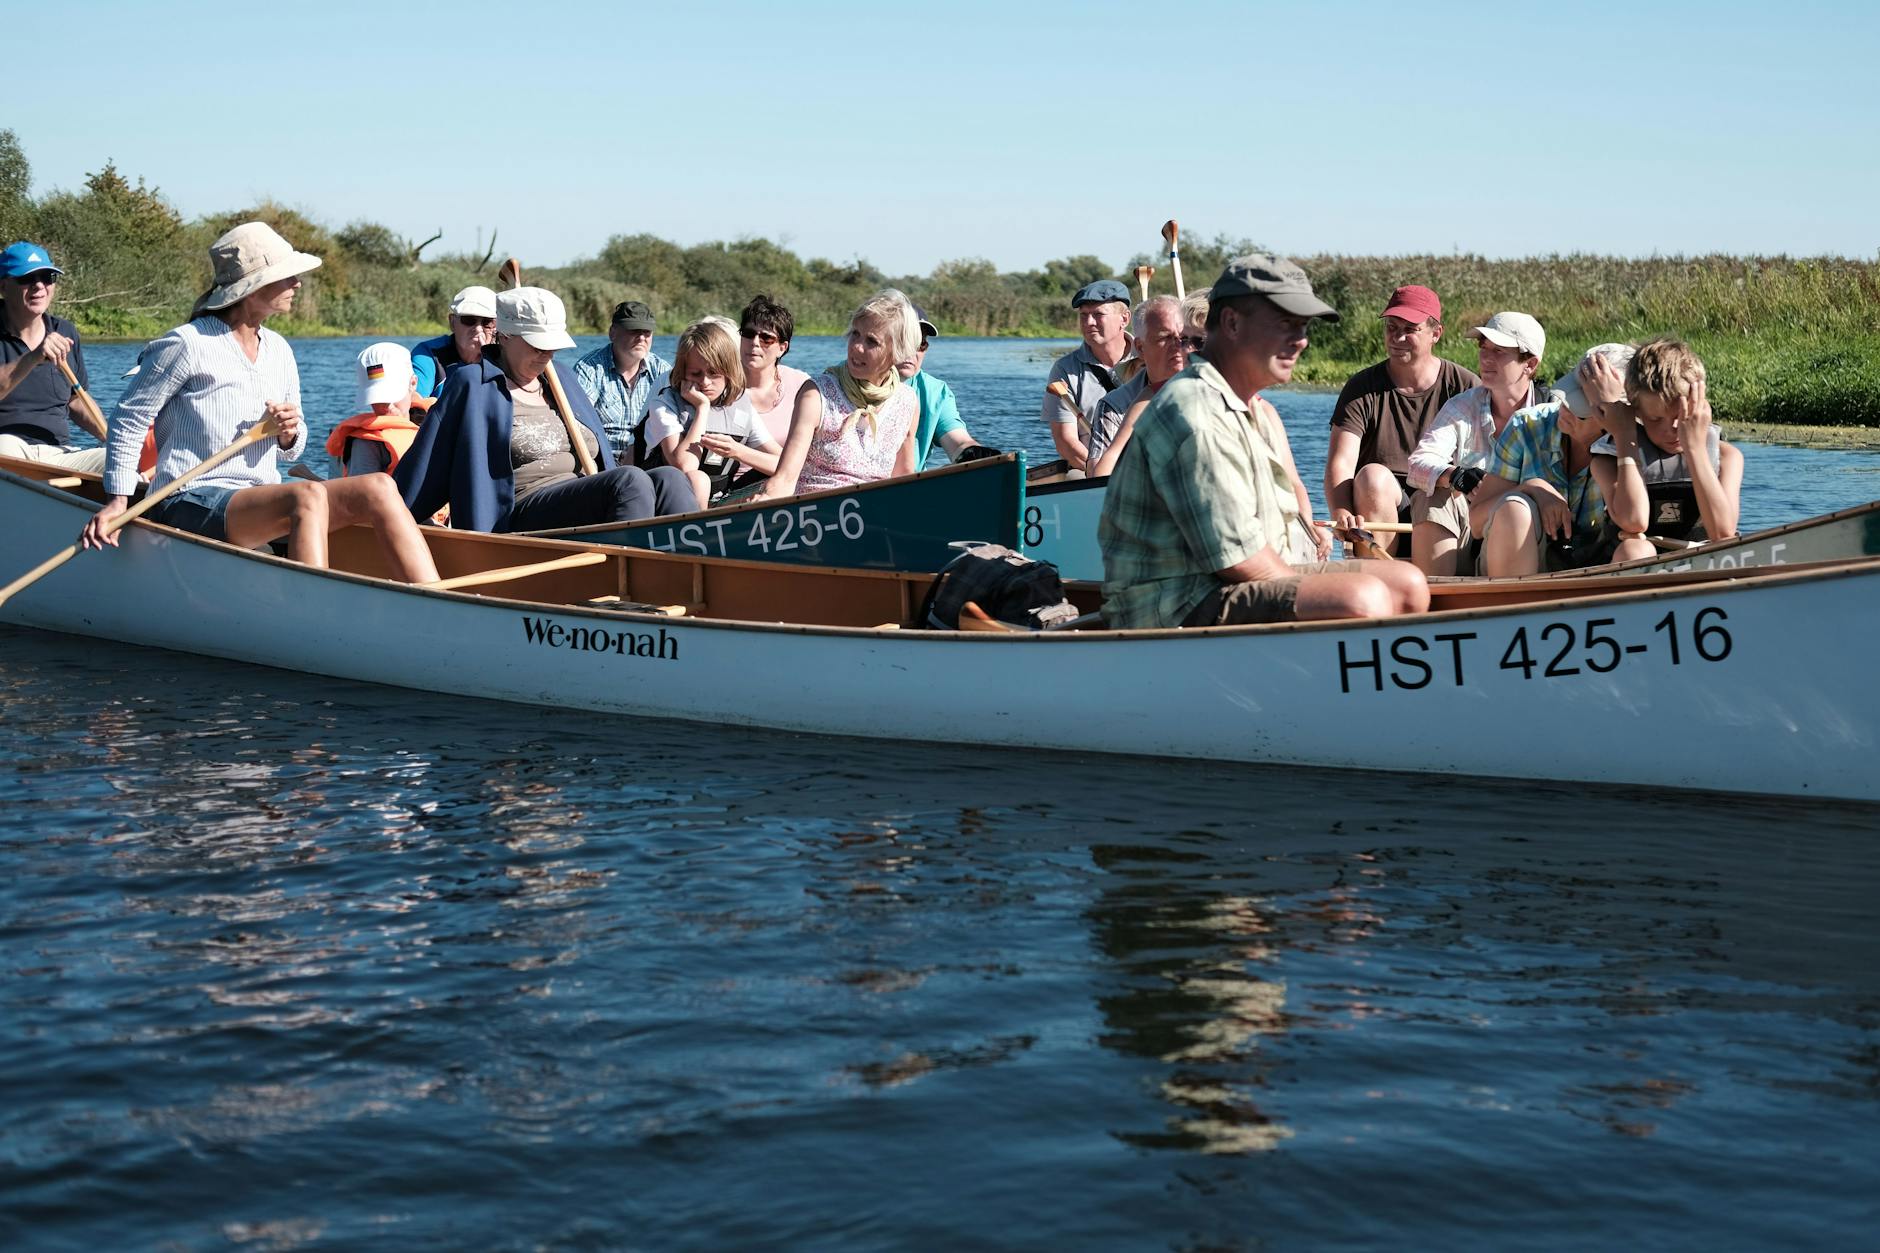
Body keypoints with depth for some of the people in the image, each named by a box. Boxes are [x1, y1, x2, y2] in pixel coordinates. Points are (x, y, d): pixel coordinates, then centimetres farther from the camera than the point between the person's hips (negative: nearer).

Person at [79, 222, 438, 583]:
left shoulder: (279, 351, 15)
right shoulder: (188, 344, -7)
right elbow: (128, 419, -1)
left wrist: (289, 434, -1)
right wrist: (118, 501, -7)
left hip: (261, 505, 7)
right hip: (189, 506, -7)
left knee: (377, 488, -16)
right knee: (307, 495, -36)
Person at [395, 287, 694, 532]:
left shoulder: (561, 378, 24)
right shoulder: (473, 383, 3)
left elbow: (600, 457, 28)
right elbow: (424, 463, 5)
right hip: (520, 517, -7)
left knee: (668, 479, -21)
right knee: (631, 480, -31)